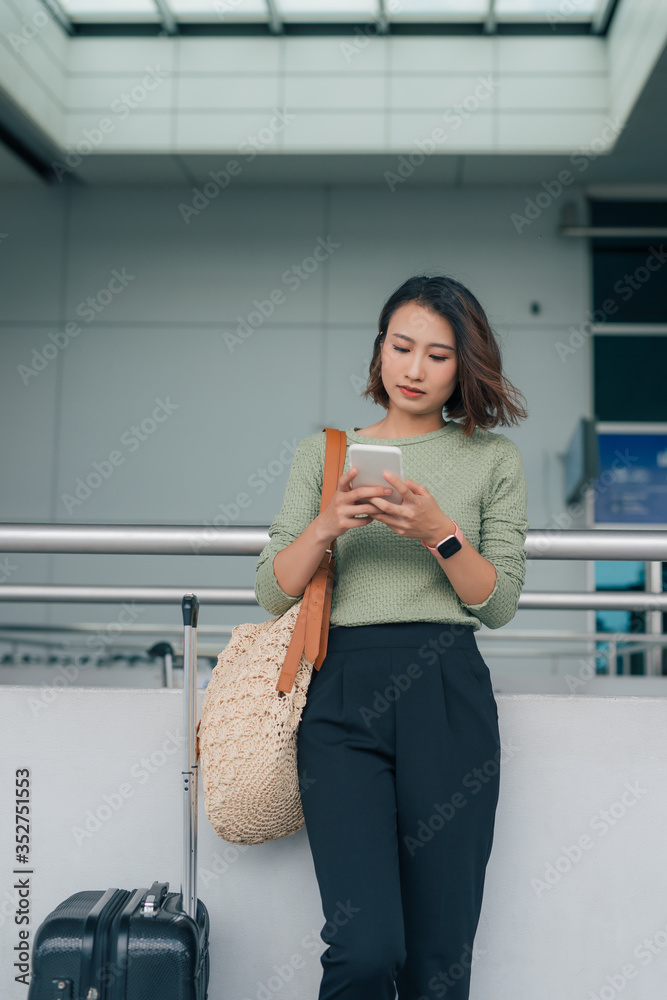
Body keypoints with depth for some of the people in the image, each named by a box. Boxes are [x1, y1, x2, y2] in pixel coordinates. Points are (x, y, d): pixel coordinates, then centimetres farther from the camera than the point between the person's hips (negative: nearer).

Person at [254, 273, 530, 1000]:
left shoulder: (493, 459, 12)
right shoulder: (321, 453, 14)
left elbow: (500, 603, 5)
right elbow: (271, 592, 9)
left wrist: (438, 531, -11)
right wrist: (327, 526, -9)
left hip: (448, 696, 0)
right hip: (341, 695, 0)